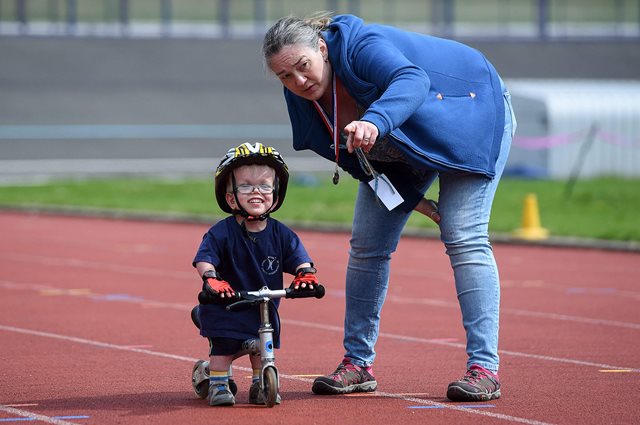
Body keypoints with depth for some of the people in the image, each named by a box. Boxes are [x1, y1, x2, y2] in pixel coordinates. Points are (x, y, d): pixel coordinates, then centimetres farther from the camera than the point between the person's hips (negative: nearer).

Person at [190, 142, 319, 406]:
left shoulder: (281, 234, -5)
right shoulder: (221, 233, -16)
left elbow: (299, 258, -8)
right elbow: (203, 259, -24)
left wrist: (305, 274, -31)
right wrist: (210, 279, -43)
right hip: (226, 305, -4)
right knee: (223, 347, -3)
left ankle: (260, 384, 27)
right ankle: (217, 382, 14)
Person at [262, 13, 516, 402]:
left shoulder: (362, 46, -34)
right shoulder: (304, 97, -12)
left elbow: (412, 81, -55)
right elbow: (360, 159, -3)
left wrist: (375, 122, -73)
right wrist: (409, 195, -10)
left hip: (471, 111, -7)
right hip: (404, 149, 8)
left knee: (464, 239, -20)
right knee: (367, 245, 0)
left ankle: (484, 368, -22)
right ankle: (358, 363, 10)